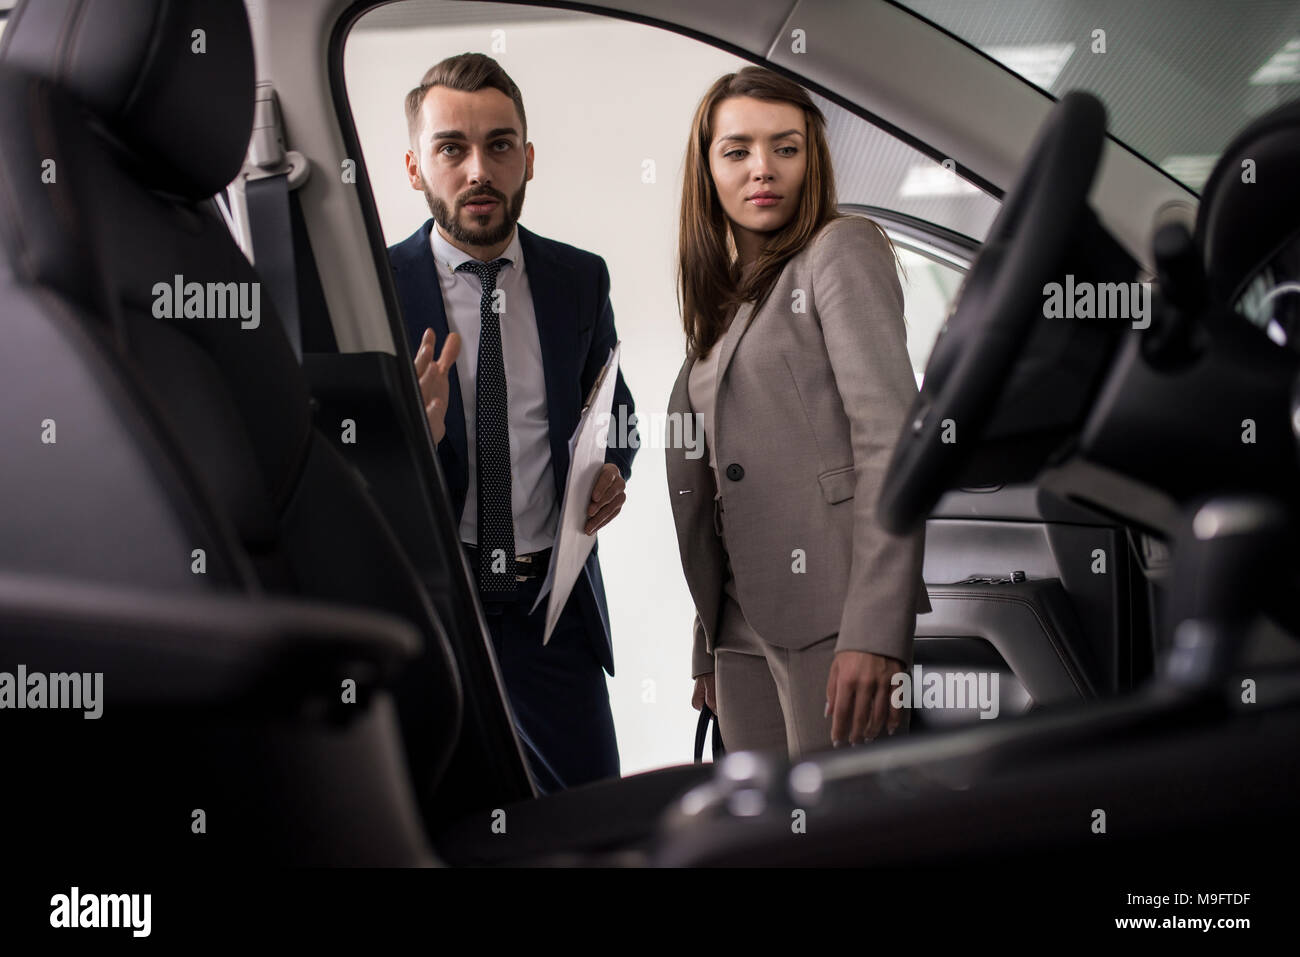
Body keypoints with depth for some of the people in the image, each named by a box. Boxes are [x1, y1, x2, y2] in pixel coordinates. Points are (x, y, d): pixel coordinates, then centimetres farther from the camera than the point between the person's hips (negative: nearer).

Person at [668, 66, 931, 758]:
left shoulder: (841, 249, 1)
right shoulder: (721, 301, 22)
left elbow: (890, 436, -11)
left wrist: (874, 631, -21)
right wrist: (707, 651, 16)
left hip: (829, 608, -7)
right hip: (742, 623, 7)